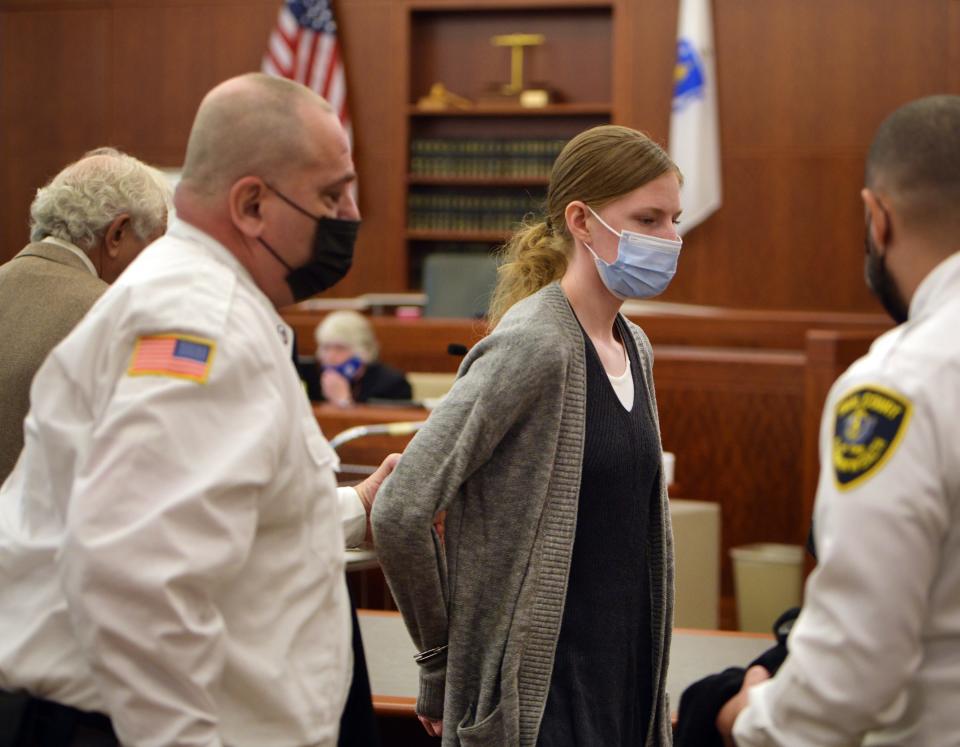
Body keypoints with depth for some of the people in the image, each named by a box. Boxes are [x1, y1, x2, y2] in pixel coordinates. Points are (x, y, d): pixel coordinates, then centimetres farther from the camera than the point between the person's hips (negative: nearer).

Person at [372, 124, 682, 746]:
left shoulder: (635, 349, 10)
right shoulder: (531, 345, -16)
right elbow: (401, 512, -21)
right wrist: (441, 664, -10)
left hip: (625, 682, 8)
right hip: (539, 694, -7)